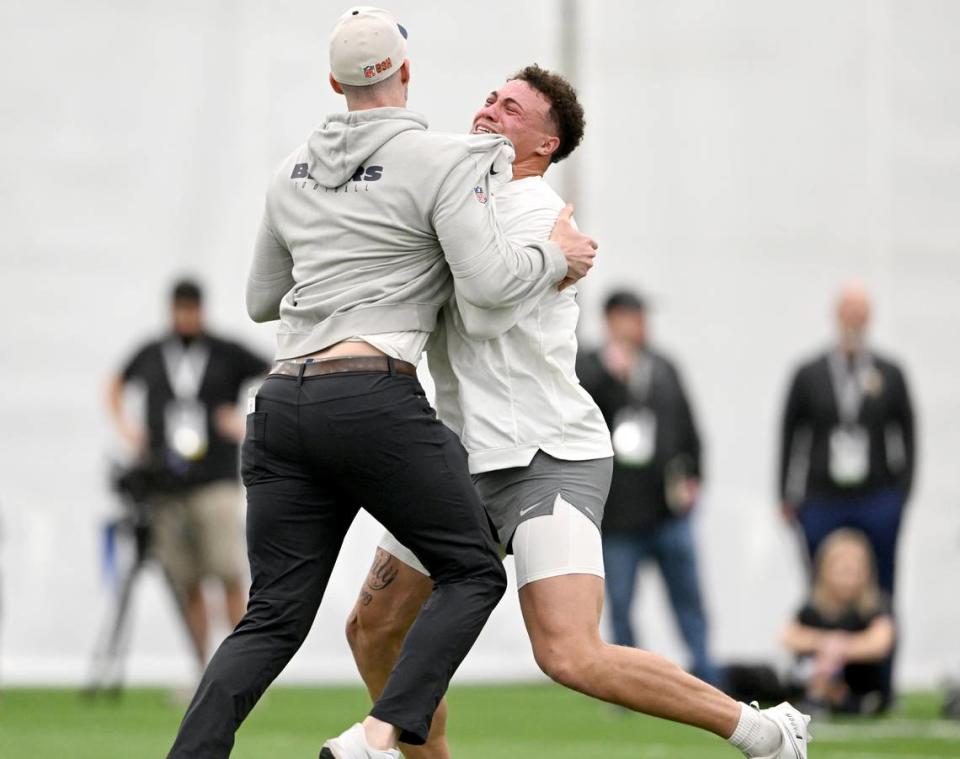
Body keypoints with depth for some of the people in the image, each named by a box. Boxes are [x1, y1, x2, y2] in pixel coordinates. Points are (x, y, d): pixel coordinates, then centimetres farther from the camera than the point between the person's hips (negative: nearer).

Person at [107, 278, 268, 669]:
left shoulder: (227, 353, 3)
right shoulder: (150, 355, 12)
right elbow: (116, 386, 31)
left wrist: (249, 423, -4)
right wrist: (126, 427, 15)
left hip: (216, 485, -3)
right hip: (165, 487, 3)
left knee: (232, 578, -13)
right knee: (187, 586, 3)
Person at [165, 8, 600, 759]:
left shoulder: (293, 172, 19)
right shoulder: (440, 160, -1)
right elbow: (487, 279, -11)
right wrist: (557, 258, 7)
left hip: (283, 404, 6)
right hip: (374, 401, -6)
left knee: (275, 616, 6)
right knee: (473, 572, 8)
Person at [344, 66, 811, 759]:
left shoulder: (535, 208, -10)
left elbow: (485, 316, -22)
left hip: (551, 461, -9)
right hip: (471, 461, 9)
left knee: (570, 657, -23)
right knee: (372, 631, 8)